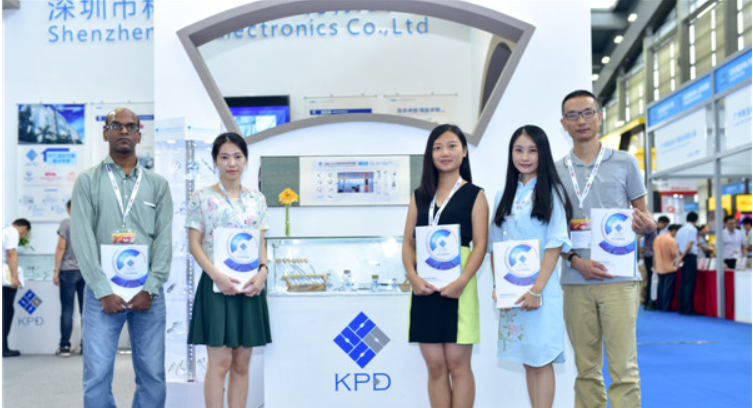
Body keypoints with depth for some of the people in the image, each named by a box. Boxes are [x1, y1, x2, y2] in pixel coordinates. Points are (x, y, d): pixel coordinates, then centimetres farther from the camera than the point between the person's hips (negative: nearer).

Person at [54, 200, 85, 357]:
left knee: (67, 309, 0)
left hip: (69, 270, -3)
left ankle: (65, 346, 1)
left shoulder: (66, 223, -5)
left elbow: (61, 247, -7)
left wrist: (56, 270, -1)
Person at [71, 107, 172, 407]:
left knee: (153, 375, 1)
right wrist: (104, 292, -11)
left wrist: (149, 289, -8)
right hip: (103, 290, -1)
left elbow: (164, 240, 3)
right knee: (97, 374, -3)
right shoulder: (87, 181, 6)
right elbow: (82, 239, -2)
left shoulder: (157, 184, 10)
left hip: (148, 290, 1)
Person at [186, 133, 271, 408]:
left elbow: (262, 243, 13)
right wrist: (217, 276, -16)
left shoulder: (257, 199, 12)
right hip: (217, 286, -4)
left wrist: (263, 271, -7)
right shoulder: (202, 198, 1)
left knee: (242, 364, 7)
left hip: (250, 287, 4)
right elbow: (194, 244, -3)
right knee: (219, 361, -7)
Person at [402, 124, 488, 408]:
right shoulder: (420, 196, 15)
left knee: (457, 364, -1)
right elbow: (408, 241, 10)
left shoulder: (474, 195, 4)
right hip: (424, 286, 4)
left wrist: (462, 281, -18)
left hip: (457, 285, -4)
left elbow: (480, 244, -4)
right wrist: (412, 276, -8)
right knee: (434, 366, 7)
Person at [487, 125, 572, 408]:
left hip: (539, 289, -5)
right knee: (526, 360, 9)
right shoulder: (503, 197, 14)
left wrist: (536, 290, -15)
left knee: (541, 359, -4)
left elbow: (555, 245, -8)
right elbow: (495, 246, 14)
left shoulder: (550, 192, -1)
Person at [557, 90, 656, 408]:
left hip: (617, 277, -2)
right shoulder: (555, 172, 10)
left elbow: (645, 218, 11)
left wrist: (646, 225, -14)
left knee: (623, 367, -5)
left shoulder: (624, 163, 7)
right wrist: (575, 260, -8)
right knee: (586, 369, 7)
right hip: (575, 280, 2)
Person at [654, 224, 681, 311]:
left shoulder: (657, 238, 3)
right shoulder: (671, 240, -19)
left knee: (661, 287, 15)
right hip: (669, 268, -7)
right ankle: (666, 307, 3)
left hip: (659, 268, 7)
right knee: (668, 288, 1)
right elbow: (675, 255, -15)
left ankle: (660, 306, 20)